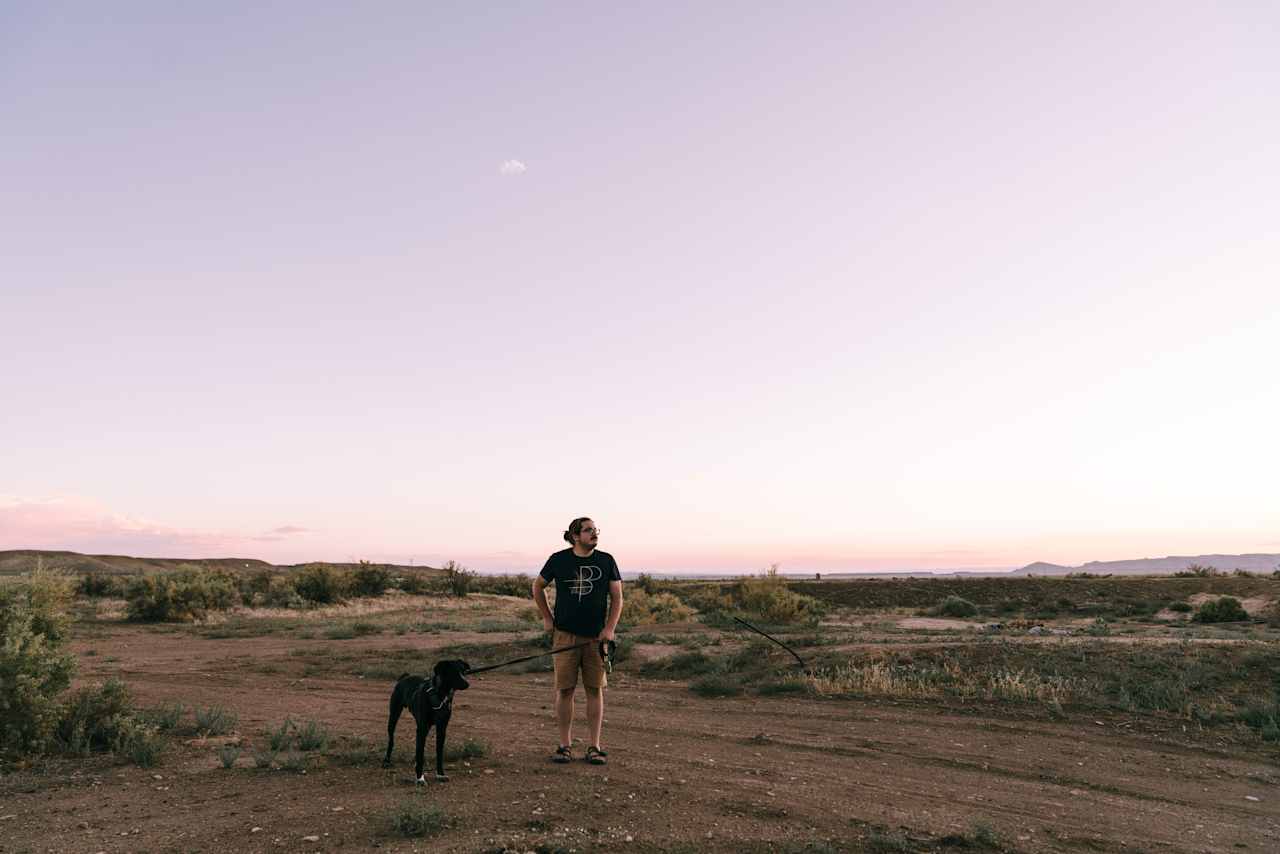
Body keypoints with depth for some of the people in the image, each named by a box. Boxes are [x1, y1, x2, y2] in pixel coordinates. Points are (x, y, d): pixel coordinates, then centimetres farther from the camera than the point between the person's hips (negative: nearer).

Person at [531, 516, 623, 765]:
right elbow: (537, 587, 14)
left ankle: (594, 747, 12)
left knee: (595, 689, 3)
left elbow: (617, 597, 4)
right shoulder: (559, 560, 0)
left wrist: (610, 629, -6)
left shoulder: (606, 561, 2)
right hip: (565, 635, 0)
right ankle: (565, 746, 13)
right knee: (564, 689, 2)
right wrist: (547, 618, 9)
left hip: (596, 636, 1)